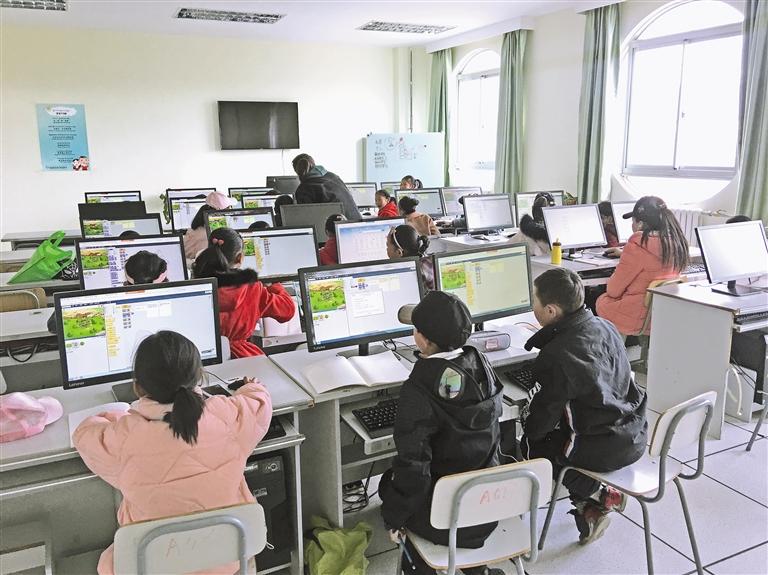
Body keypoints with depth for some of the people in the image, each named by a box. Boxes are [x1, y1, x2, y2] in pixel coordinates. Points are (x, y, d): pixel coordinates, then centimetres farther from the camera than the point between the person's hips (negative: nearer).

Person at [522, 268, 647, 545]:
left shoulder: (557, 356, -25)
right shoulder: (604, 326, 0)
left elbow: (546, 413, -14)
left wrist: (526, 430, 6)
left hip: (606, 448, -8)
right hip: (636, 435, 8)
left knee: (529, 445, 13)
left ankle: (601, 496, 9)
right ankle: (589, 507, 20)